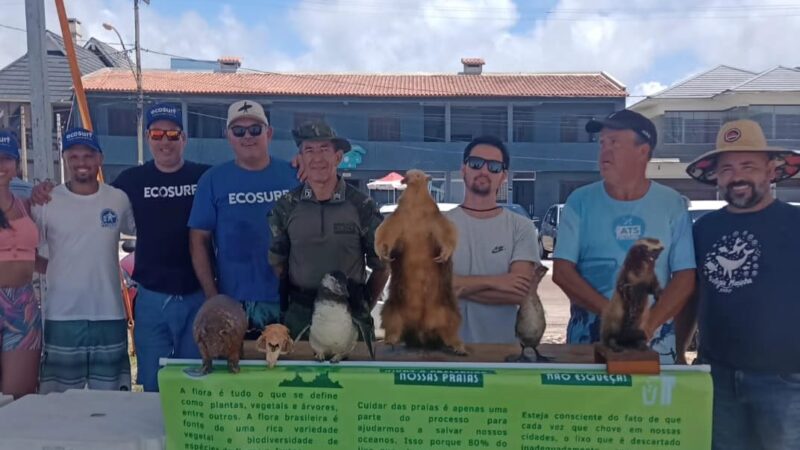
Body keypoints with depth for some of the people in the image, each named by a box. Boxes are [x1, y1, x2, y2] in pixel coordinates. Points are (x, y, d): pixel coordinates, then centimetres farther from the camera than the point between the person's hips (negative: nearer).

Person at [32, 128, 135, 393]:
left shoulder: (119, 199, 2)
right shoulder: (46, 201, -2)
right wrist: (50, 270, -5)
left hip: (110, 315, 1)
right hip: (61, 317, -1)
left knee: (111, 401, 13)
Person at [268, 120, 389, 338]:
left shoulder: (362, 207, -4)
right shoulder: (286, 207, 0)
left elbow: (381, 265, 3)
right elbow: (276, 263, 9)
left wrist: (364, 307, 4)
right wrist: (287, 302, 6)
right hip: (299, 315, 1)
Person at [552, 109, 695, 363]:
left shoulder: (672, 205, 1)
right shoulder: (580, 202, -1)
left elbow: (685, 276, -2)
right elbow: (562, 271, -6)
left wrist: (648, 325, -15)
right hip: (588, 336, 0)